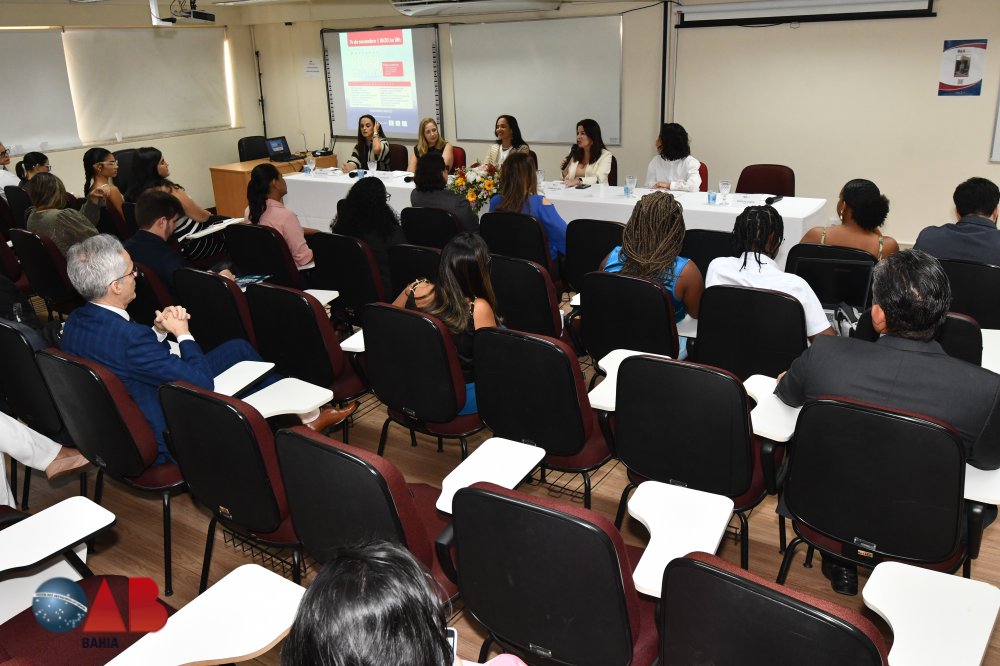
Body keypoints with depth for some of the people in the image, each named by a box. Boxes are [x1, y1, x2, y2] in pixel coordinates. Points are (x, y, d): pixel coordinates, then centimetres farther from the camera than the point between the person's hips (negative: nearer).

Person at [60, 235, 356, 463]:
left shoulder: (75, 322, -5)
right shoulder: (128, 336, -34)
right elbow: (203, 382, -26)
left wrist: (159, 331, -5)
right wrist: (182, 333, -13)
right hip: (161, 442, -8)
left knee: (238, 348, 13)